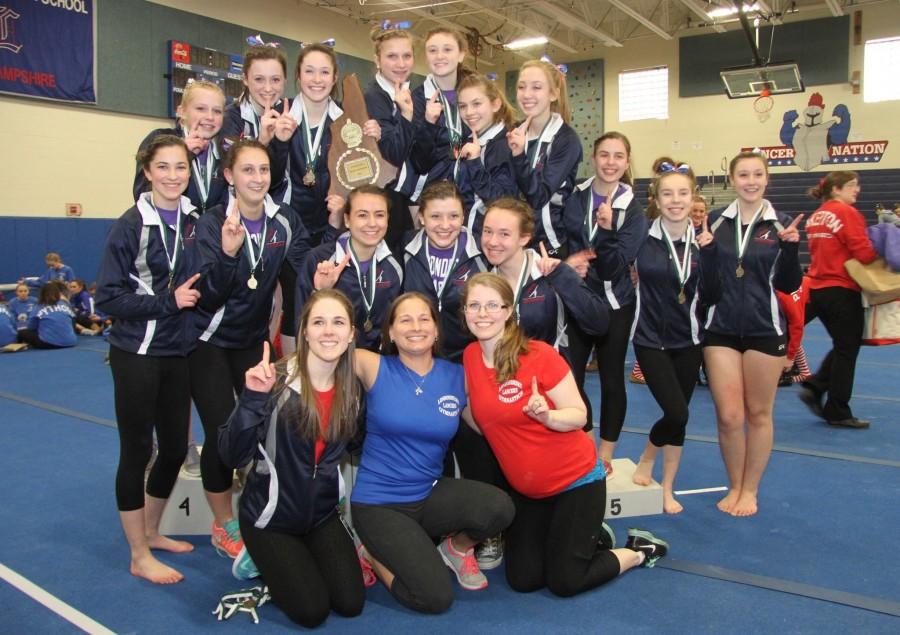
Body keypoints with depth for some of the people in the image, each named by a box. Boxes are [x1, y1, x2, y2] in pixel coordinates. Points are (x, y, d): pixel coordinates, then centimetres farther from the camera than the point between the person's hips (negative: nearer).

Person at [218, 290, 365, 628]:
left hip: (322, 514, 5)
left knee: (351, 604, 0)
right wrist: (252, 398, -39)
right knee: (312, 611, -7)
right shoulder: (275, 381, -21)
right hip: (271, 517, -5)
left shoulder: (352, 387, -4)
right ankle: (259, 559, 19)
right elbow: (232, 456, -28)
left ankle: (289, 563, 25)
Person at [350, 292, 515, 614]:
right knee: (435, 597, -17)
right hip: (378, 503, -3)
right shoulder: (374, 368, -9)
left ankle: (458, 548, 10)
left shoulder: (458, 377, -1)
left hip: (431, 495, 3)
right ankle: (373, 554, 14)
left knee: (499, 507, -26)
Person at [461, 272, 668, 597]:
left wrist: (546, 416, -35)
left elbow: (579, 415, -15)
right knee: (522, 580, 8)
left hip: (575, 480, -6)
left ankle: (640, 550, 25)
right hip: (524, 488, 6)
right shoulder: (470, 356, -5)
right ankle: (589, 536, 32)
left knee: (564, 582, 0)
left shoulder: (539, 355, -21)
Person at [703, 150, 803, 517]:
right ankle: (734, 486, 22)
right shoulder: (715, 222, 3)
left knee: (759, 413, 9)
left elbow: (789, 285, -1)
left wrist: (791, 247, -16)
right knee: (728, 416, 0)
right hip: (721, 330, 1)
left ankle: (750, 490, 25)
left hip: (764, 330, 0)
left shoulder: (781, 224, 0)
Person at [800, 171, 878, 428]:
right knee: (847, 350, 4)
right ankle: (838, 413, 11)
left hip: (817, 288, 7)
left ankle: (814, 388, 12)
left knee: (842, 346, 21)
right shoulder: (847, 213, -13)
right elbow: (864, 253, -16)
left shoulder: (815, 216, 10)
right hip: (842, 289, -7)